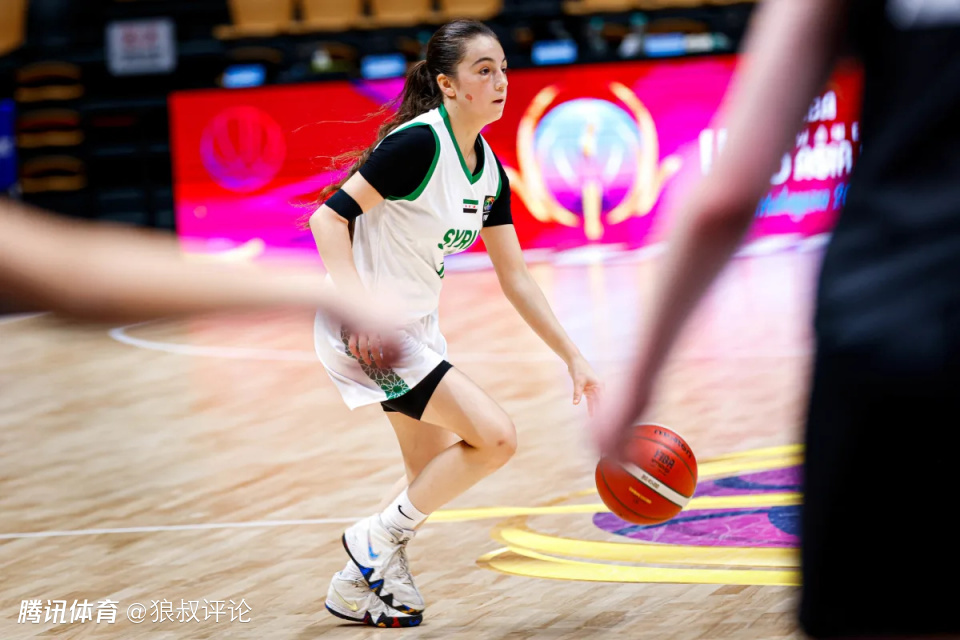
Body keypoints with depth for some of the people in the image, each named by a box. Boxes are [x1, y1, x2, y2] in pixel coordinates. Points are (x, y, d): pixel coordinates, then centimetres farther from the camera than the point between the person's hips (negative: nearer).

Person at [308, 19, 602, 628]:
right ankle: (378, 537, -1)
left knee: (437, 475, 17)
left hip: (417, 327, 9)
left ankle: (360, 589, 30)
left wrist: (573, 355, 8)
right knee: (495, 436, -16)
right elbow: (329, 217, -23)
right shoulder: (419, 144, -20)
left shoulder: (490, 172, 5)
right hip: (365, 330, -9)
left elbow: (515, 276, 11)